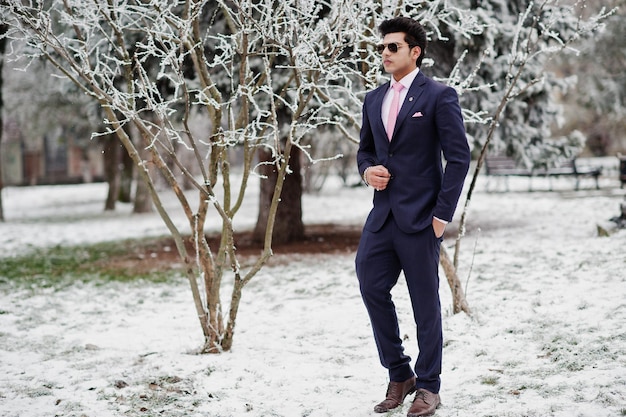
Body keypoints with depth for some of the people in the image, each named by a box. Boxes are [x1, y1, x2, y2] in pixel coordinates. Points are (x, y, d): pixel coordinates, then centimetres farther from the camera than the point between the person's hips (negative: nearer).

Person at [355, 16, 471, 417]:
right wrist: (367, 170, 0)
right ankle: (399, 375, 18)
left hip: (420, 217, -6)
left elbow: (459, 156, -8)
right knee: (372, 287, 0)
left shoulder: (439, 96, -5)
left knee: (426, 301, 3)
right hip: (383, 215, 6)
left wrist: (442, 213, -13)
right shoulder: (374, 99, 14)